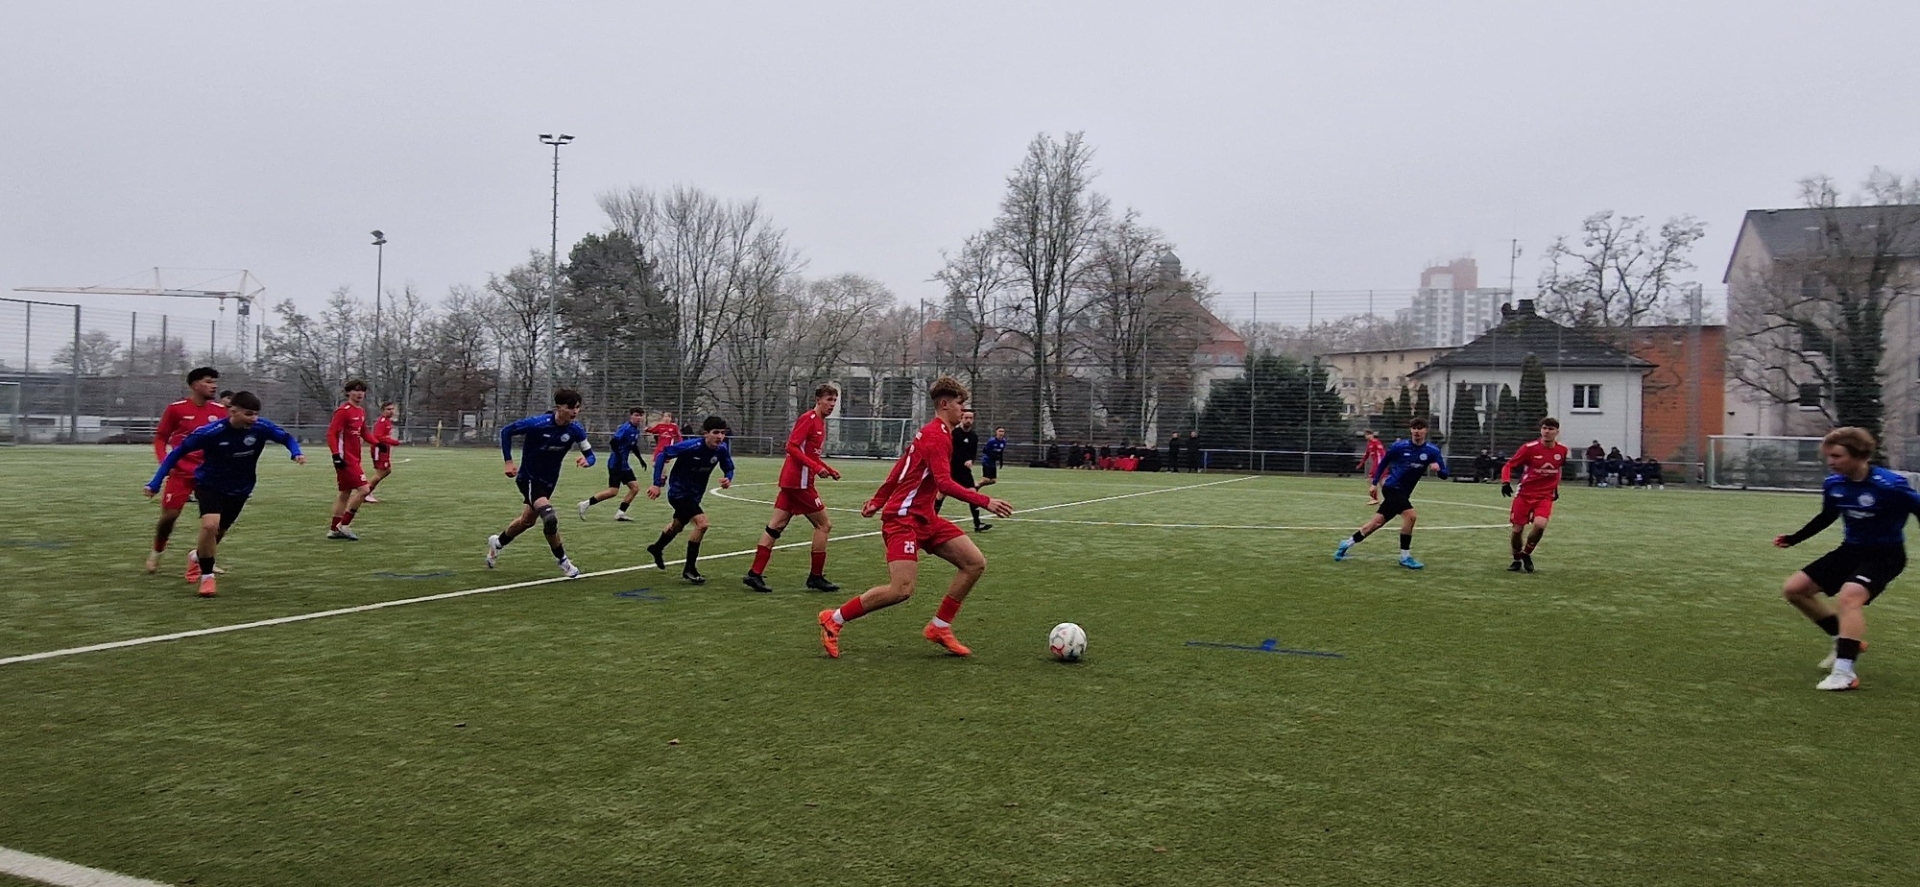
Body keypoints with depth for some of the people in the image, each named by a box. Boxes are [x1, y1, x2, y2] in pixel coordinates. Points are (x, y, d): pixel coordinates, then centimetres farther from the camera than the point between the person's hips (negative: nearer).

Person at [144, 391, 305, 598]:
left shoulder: (261, 427, -22)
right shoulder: (210, 432, -29)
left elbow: (286, 437, -3)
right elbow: (178, 452, -18)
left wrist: (296, 452, -25)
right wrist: (156, 482, -17)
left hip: (239, 489, 4)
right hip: (209, 484, -4)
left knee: (220, 530, 20)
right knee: (210, 525, -27)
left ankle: (200, 557, 54)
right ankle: (207, 576, -8)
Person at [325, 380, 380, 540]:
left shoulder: (361, 411, 12)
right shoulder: (343, 411, -14)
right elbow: (331, 433, -17)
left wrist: (377, 443, 8)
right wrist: (336, 455, -24)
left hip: (354, 458, 9)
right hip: (345, 459, -9)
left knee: (345, 492, 13)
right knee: (364, 489, -13)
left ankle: (334, 529, 22)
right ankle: (343, 525, -3)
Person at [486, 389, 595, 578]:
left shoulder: (576, 430, -15)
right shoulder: (537, 424, -26)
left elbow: (590, 455, -9)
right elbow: (506, 432, -13)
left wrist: (586, 460, -33)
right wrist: (509, 462, -17)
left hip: (549, 481, 6)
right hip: (529, 478, -6)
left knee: (528, 520, 24)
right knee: (550, 518, -25)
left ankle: (497, 542, 53)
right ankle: (562, 561, -4)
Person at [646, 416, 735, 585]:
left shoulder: (721, 450, -15)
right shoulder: (691, 446, -29)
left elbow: (728, 468, 1)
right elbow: (662, 454, -21)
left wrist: (728, 478, -23)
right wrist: (657, 483, -22)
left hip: (694, 494, 7)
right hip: (679, 492, -7)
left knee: (677, 525, 30)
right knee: (702, 522, -25)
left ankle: (657, 548, 61)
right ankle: (689, 569, -11)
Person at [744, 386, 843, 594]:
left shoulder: (820, 422, 17)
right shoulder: (808, 419, -12)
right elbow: (792, 446, -20)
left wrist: (829, 470, 14)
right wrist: (816, 467, -24)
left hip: (791, 481, 9)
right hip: (799, 481, -9)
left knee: (776, 526, 6)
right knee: (824, 524, -1)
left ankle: (755, 573, 6)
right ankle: (816, 576, 5)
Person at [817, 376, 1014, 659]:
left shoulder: (932, 433, 16)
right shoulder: (936, 436, -15)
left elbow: (899, 469, 21)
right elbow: (944, 483, -27)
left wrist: (877, 501, 26)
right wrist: (985, 502, -28)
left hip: (925, 517, 10)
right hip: (903, 517, -10)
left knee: (975, 563, 1)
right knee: (902, 589, -19)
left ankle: (939, 627, 10)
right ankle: (834, 620, -1)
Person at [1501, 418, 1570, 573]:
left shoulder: (1562, 450, -2)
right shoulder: (1529, 448, -14)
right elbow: (1508, 465, -8)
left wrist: (1556, 487, 20)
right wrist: (1506, 482, -23)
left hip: (1545, 496, 1)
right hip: (1524, 494, -1)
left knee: (1540, 525, -22)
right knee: (1517, 529, 0)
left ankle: (1526, 554, 4)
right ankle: (1517, 559, 26)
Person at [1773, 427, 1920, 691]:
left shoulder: (1890, 486, -25)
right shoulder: (1833, 484, -5)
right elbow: (1826, 517, 14)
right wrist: (1794, 538, 18)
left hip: (1885, 554, -7)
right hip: (1851, 549, 7)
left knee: (1849, 596, -32)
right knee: (1793, 589, 4)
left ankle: (1845, 672, -28)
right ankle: (1847, 641, 19)